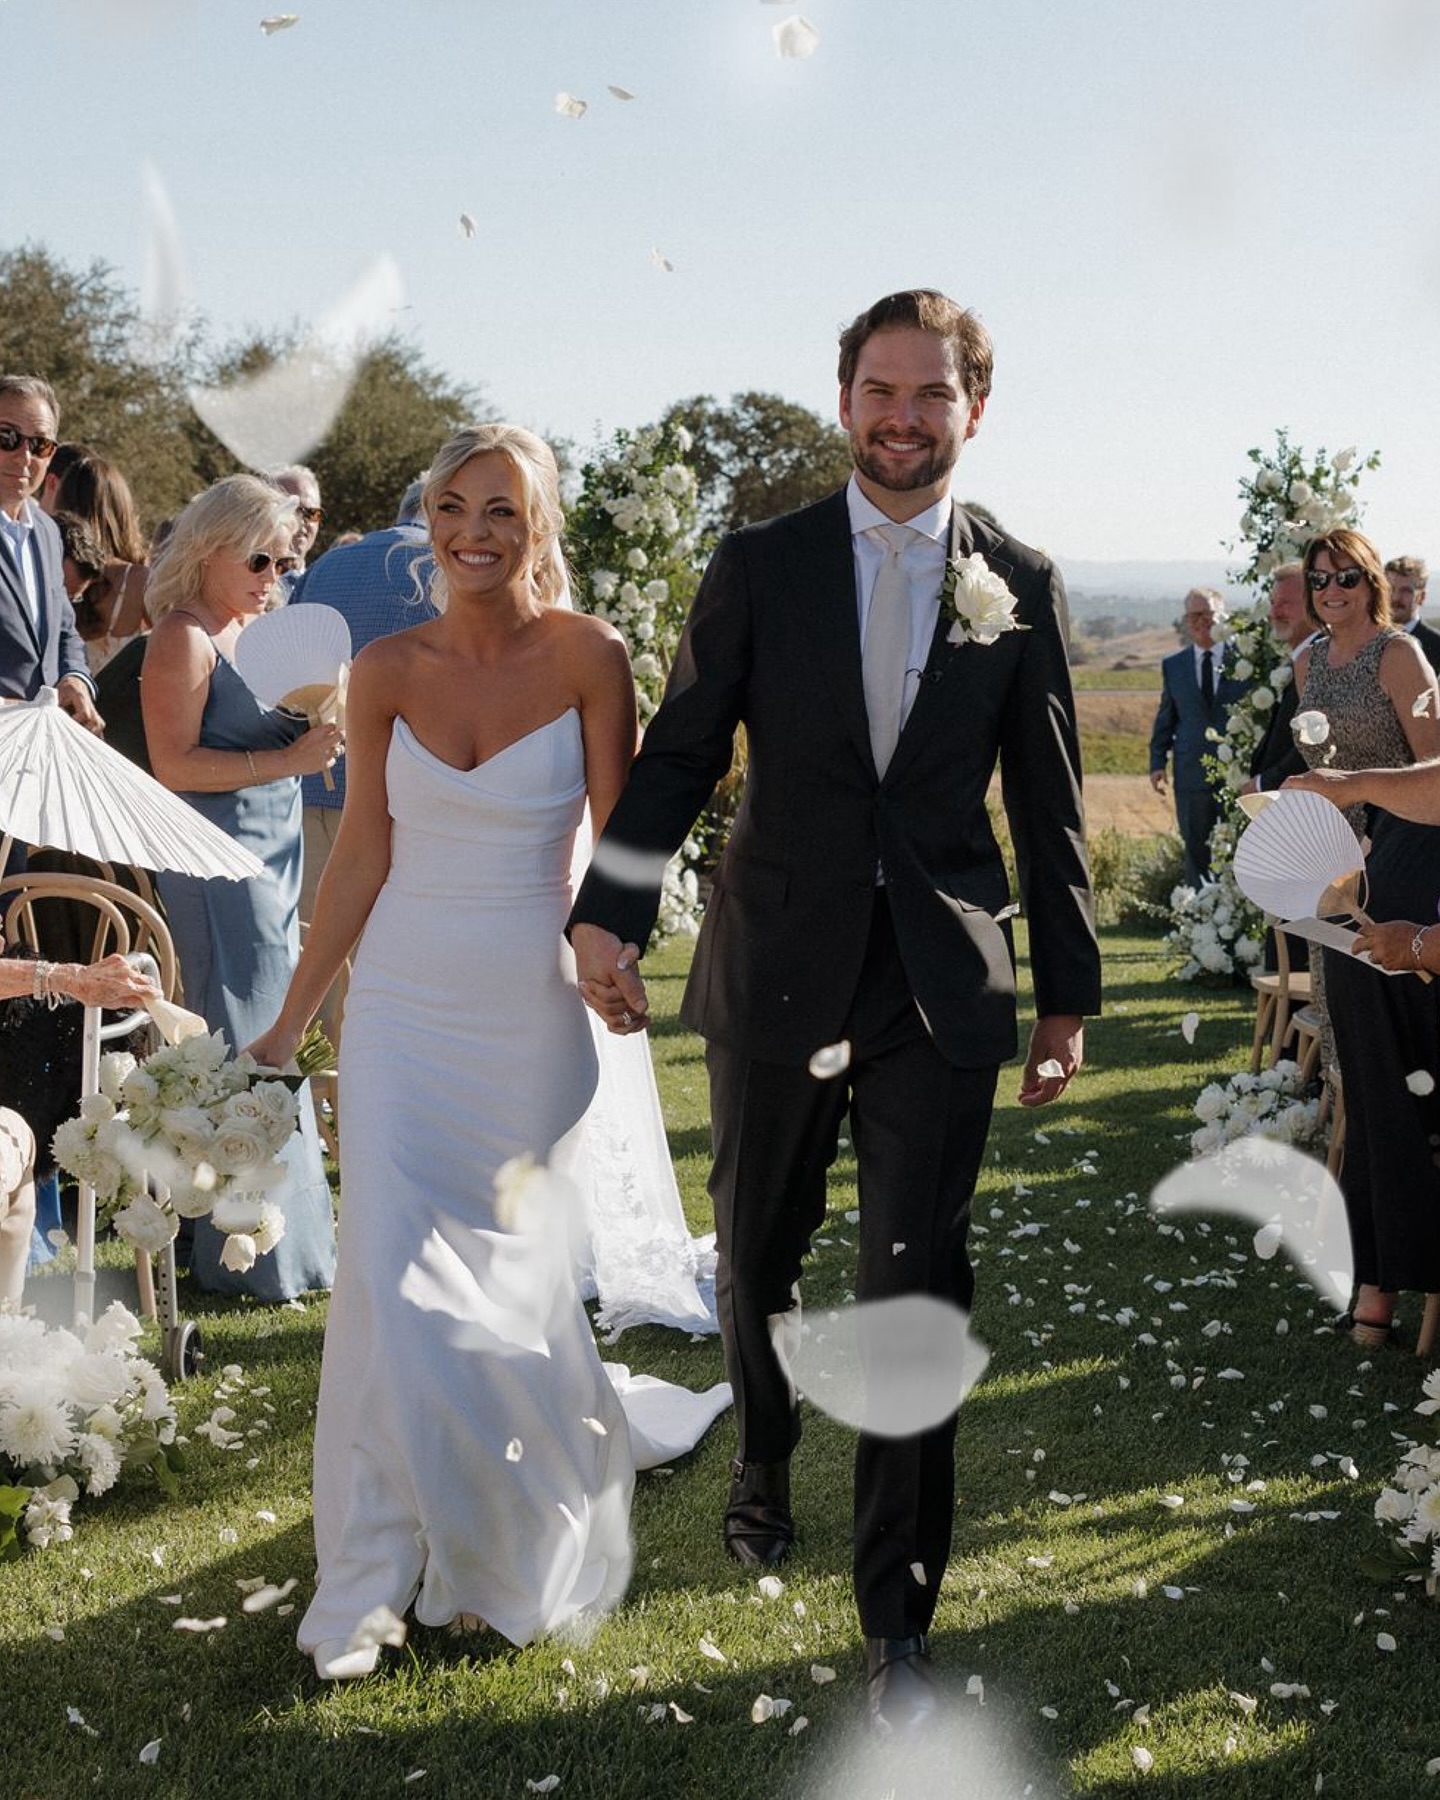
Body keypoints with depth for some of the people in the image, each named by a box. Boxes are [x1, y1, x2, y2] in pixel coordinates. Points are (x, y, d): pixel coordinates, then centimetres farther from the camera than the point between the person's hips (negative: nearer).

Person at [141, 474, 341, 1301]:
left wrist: (322, 728, 6)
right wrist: (288, 759, -22)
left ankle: (289, 1231, 24)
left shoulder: (258, 631, 15)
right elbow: (176, 765, -18)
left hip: (274, 856, 9)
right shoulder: (185, 638, -11)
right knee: (241, 1054, -4)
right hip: (220, 866, -9)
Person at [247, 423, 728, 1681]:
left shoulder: (588, 657, -8)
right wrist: (290, 1022, 5)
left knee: (513, 1274, 10)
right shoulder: (388, 670, -1)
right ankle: (376, 1573, 11)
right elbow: (362, 855, 4)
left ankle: (518, 1534, 36)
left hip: (533, 1013, -1)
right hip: (405, 1009, 2)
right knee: (392, 1283, -4)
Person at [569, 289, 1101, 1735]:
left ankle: (898, 1613, 9)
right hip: (776, 975, 1)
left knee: (914, 1292, -1)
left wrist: (1068, 991, 7)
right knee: (757, 1258, 16)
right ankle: (763, 1463, 45)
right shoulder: (758, 566, 2)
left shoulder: (1020, 588, 4)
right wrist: (608, 913, -12)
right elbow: (677, 753, 0)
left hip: (941, 990, 0)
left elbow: (1047, 806, 7)